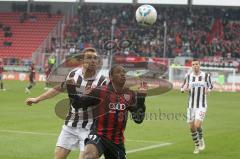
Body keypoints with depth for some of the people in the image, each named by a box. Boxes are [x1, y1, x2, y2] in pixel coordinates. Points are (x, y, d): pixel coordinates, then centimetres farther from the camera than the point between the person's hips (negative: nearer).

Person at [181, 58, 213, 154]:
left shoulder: (206, 76, -3)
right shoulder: (188, 76, 2)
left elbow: (210, 86, 11)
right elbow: (182, 88, 10)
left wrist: (208, 90, -11)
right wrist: (184, 89, -14)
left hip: (201, 106, -3)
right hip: (191, 106, 3)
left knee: (197, 125, -19)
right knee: (192, 128, 4)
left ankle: (201, 139, 12)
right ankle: (197, 146, 24)